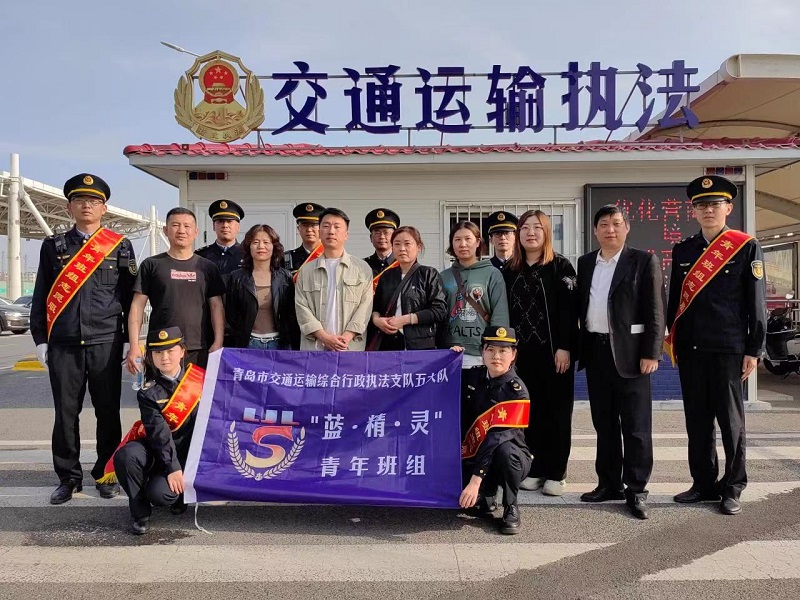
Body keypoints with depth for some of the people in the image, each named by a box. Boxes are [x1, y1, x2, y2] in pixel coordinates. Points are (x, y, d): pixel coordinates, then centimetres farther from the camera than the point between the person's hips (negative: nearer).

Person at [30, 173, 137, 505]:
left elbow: (131, 296, 5)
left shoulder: (120, 246, 5)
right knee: (66, 413, 6)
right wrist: (40, 340, 4)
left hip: (106, 343, -1)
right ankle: (68, 477, 20)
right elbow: (41, 296, 10)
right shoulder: (53, 246, 9)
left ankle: (106, 474, 21)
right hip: (63, 344, 1)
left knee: (108, 412, 6)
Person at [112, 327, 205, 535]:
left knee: (160, 494, -25)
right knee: (125, 455, -29)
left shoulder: (201, 378, -3)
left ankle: (178, 495, 14)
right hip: (159, 453, 1)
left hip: (191, 454, -1)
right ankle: (140, 512, -5)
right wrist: (172, 467, -24)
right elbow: (159, 432, -15)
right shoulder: (148, 393, -5)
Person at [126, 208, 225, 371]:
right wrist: (134, 346, -4)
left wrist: (218, 344, -4)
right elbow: (138, 306, 4)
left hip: (199, 351, 1)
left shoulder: (207, 267, 11)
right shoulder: (151, 265, 7)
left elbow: (216, 306, 7)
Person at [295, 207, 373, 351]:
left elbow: (365, 305, 0)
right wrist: (323, 336, -9)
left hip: (352, 347, -1)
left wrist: (347, 336, -12)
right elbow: (301, 307, 4)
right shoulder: (306, 270, 12)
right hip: (313, 346, 1)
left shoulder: (363, 268, 8)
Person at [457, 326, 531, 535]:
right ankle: (485, 498, 14)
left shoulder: (517, 391, -20)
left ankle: (511, 508, -11)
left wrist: (476, 480, -35)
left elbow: (497, 436, -29)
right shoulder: (473, 376, -1)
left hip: (511, 458, -4)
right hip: (475, 456, 4)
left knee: (503, 449, -38)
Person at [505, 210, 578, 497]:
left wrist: (564, 347, -16)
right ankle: (536, 469, 19)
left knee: (556, 410, 4)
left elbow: (569, 308, -9)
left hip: (554, 350, -4)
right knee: (530, 409, 8)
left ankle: (556, 473, 14)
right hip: (522, 351, 4)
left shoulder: (561, 266, -2)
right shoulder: (509, 270, 9)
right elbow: (504, 310, 10)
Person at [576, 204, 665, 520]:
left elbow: (655, 311, -6)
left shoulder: (644, 261, -2)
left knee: (636, 426, 1)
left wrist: (651, 353, -12)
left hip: (629, 352, -5)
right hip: (595, 351, 5)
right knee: (603, 423, 13)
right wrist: (578, 348, 8)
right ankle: (608, 484, 24)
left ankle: (636, 490, 11)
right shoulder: (585, 263, 12)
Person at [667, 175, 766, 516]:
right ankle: (704, 484, 23)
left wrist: (754, 350, -6)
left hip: (729, 348, -4)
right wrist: (672, 340, 10)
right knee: (697, 421, 10)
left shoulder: (746, 247, -2)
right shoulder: (682, 251, 9)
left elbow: (756, 302, -3)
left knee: (730, 420, 6)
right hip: (690, 348, 4)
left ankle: (732, 488, 19)